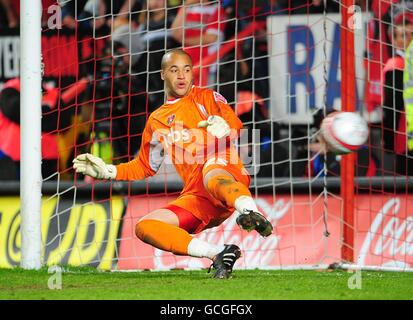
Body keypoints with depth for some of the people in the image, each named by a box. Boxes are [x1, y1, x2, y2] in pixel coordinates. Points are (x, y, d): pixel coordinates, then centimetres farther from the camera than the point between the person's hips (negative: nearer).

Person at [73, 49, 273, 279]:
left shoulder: (207, 97, 16)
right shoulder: (157, 121, 27)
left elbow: (235, 125, 0)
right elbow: (145, 167, 34)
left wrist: (224, 127, -24)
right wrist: (107, 171, 21)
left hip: (227, 172, -5)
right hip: (196, 197, 5)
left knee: (211, 173, -41)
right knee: (144, 227, -19)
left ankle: (253, 215, -68)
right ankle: (219, 255, -34)